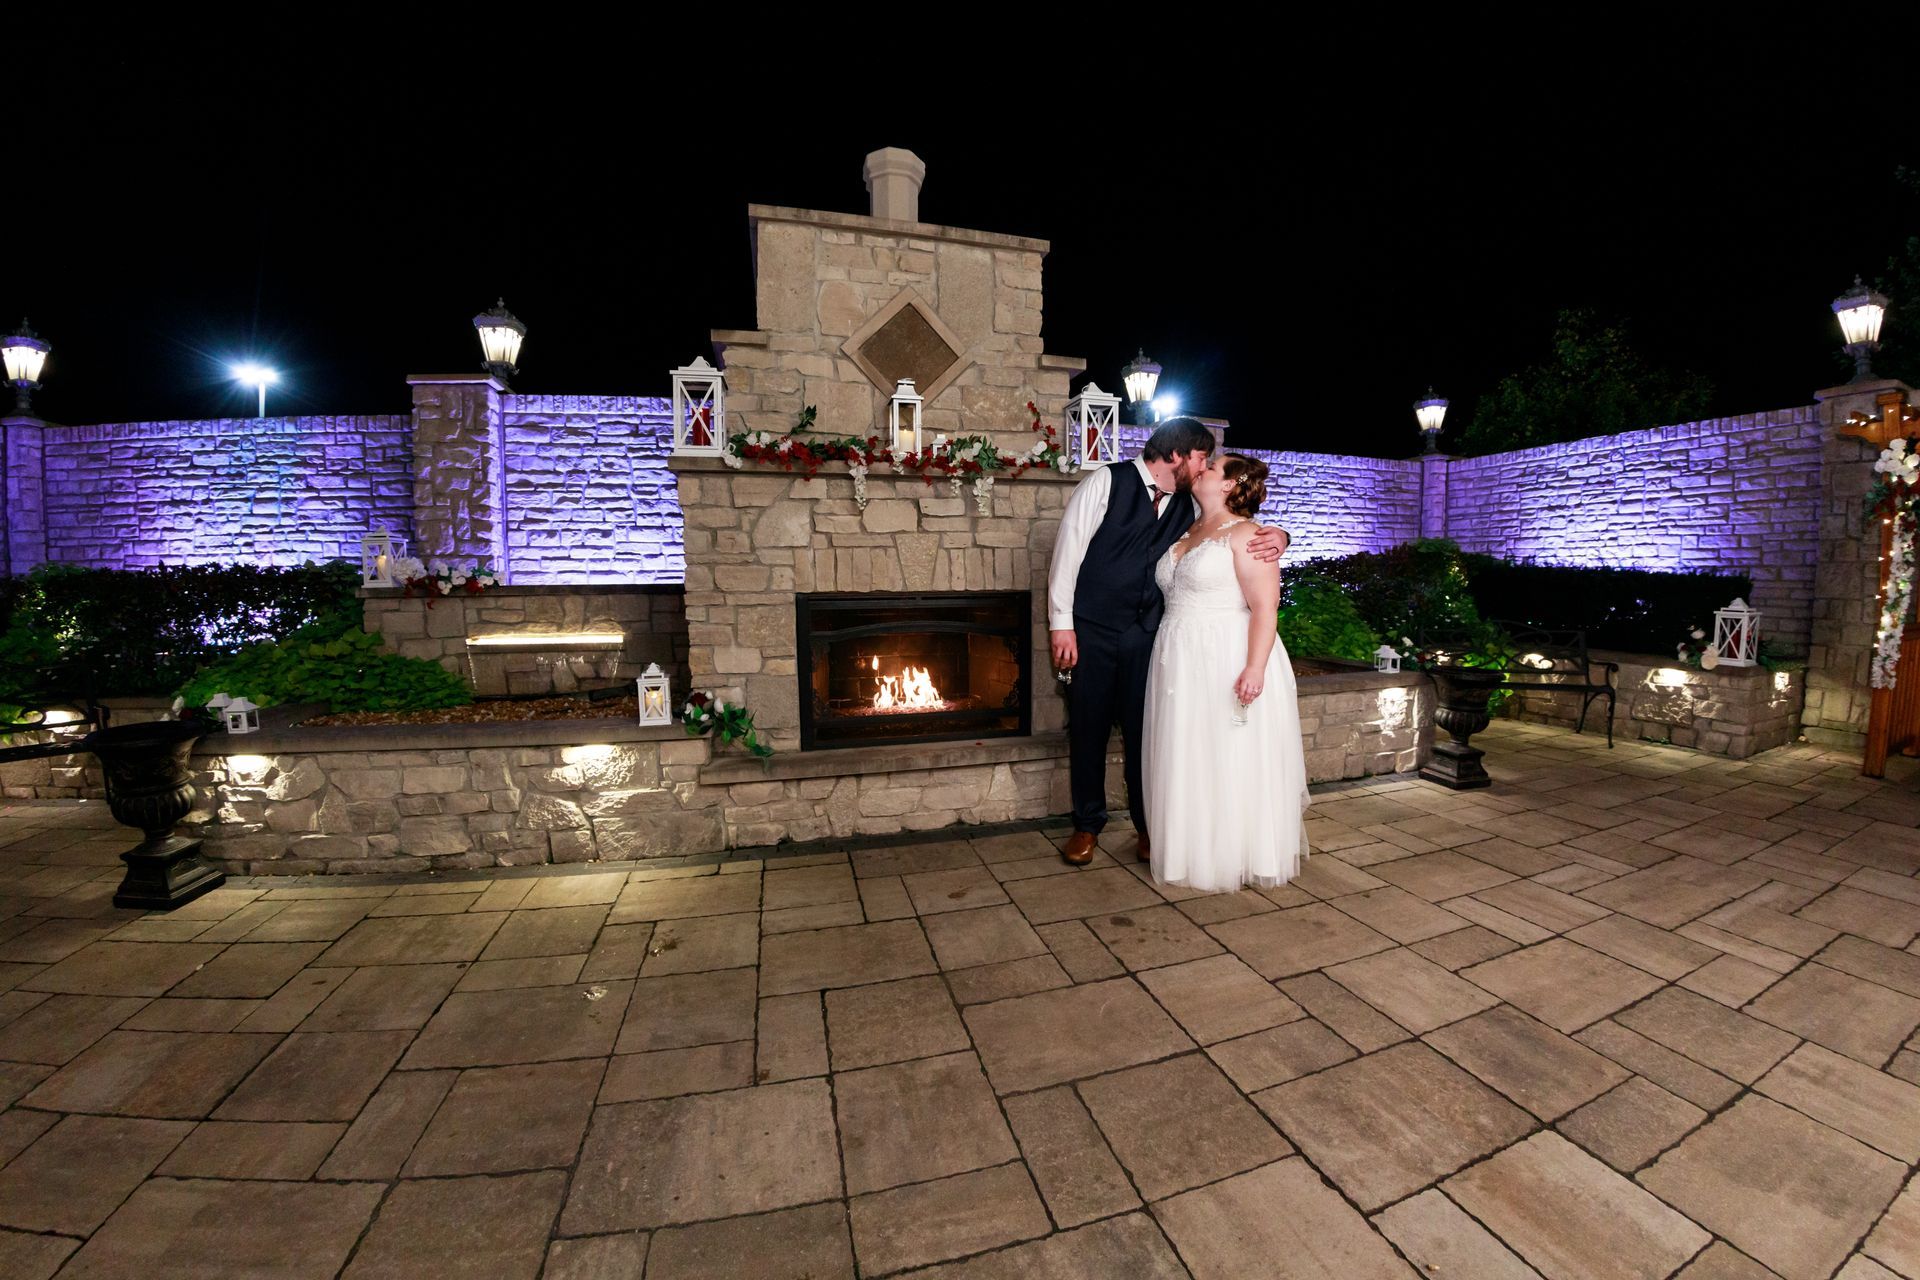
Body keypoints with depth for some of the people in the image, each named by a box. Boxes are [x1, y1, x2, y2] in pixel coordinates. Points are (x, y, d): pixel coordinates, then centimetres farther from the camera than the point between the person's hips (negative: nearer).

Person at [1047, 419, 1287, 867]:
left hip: (1147, 635, 4)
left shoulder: (1187, 504, 9)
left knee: (1145, 730, 8)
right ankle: (1087, 825, 24)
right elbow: (1069, 547, -8)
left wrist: (1277, 535, -11)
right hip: (1091, 631, -3)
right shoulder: (1107, 481, -5)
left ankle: (1149, 826, 26)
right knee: (1087, 729, 6)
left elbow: (1240, 526, 14)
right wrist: (1062, 623, -12)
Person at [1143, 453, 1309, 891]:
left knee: (1232, 764, 1)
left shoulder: (1245, 534, -7)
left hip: (1228, 663, -7)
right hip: (1181, 665, 7)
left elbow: (1265, 606, -15)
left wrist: (1255, 667, -23)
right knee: (1188, 764, 11)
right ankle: (1196, 853, 23)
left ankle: (1237, 859, 15)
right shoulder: (1186, 533, 16)